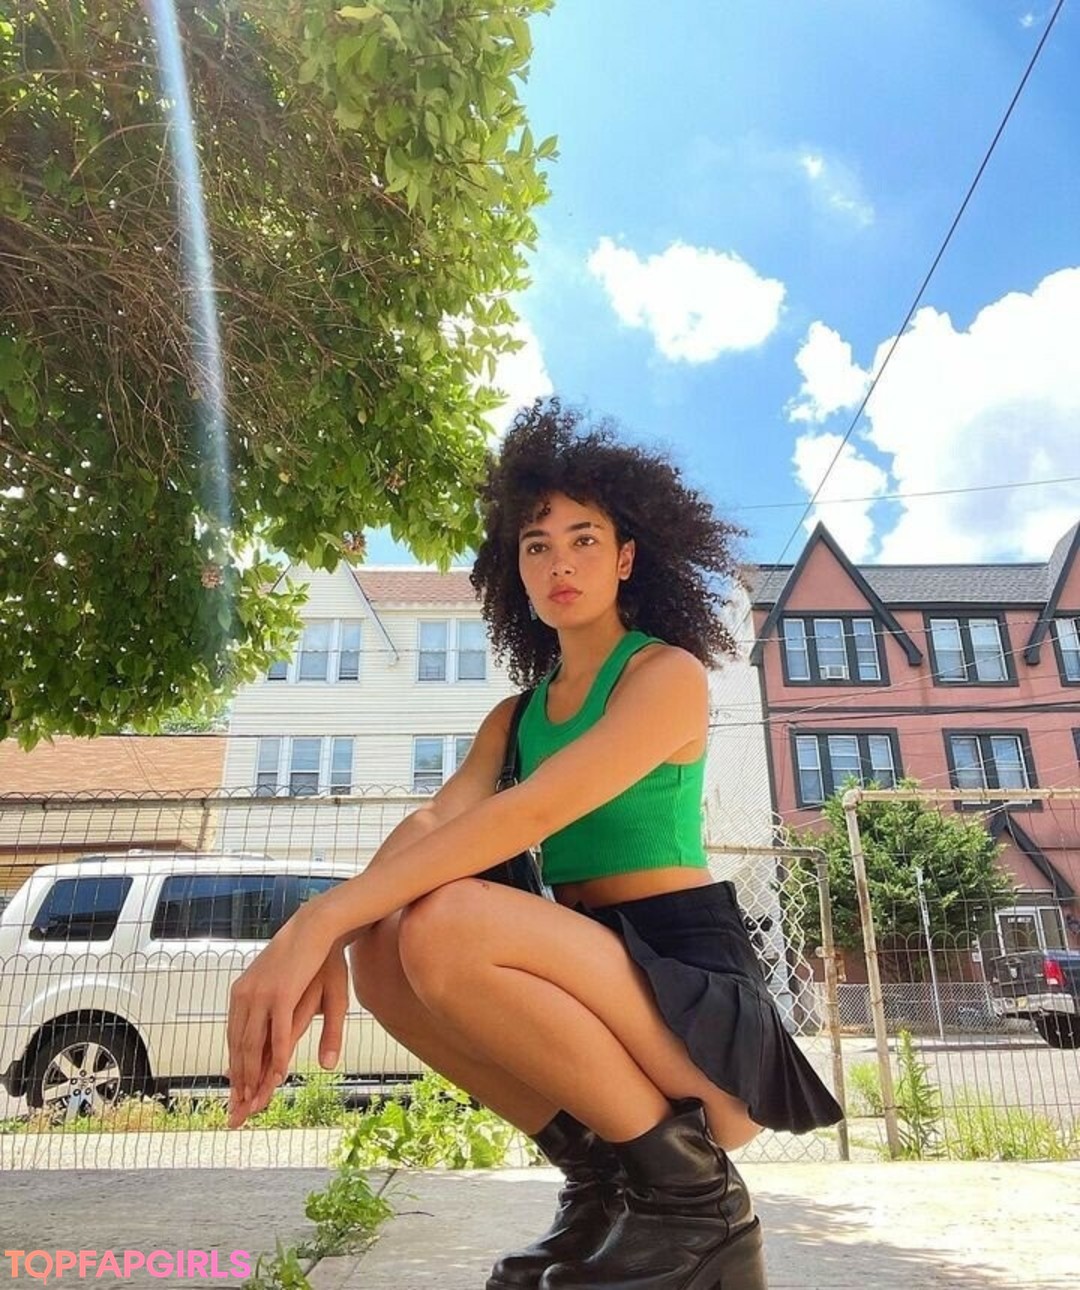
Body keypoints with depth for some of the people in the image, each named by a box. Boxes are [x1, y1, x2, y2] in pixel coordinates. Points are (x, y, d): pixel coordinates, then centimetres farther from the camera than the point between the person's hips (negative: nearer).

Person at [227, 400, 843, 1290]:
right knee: (382, 949, -13)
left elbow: (528, 816, -23)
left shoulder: (669, 674, -8)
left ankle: (687, 1186, -8)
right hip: (592, 973, 7)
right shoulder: (516, 716, 14)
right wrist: (328, 941, -24)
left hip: (695, 987, -7)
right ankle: (604, 1179, 1)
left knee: (445, 926, -28)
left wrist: (319, 918, -28)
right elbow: (428, 827, -4)